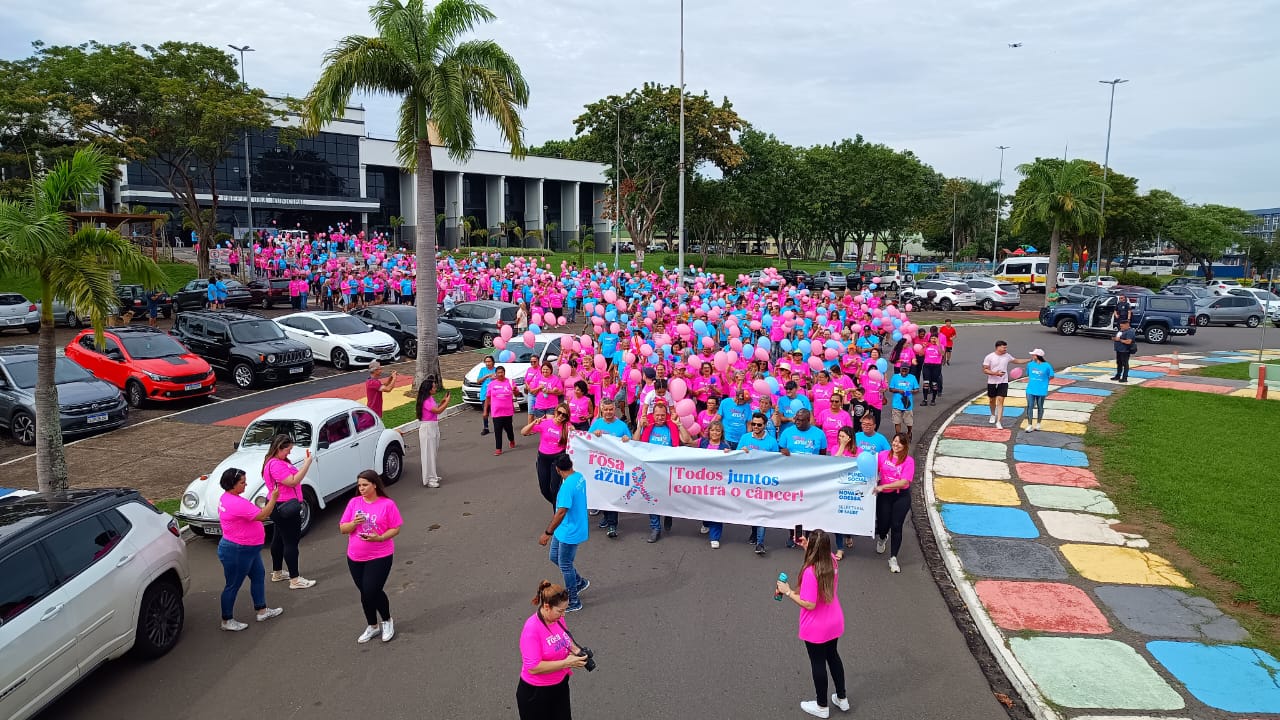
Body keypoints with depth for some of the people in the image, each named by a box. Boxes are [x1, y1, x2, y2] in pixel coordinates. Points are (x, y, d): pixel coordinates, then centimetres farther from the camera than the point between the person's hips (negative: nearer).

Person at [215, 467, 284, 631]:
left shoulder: (228, 498, 6)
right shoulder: (236, 503, -29)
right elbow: (262, 516, -27)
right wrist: (273, 498, -21)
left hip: (248, 549, 11)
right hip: (236, 551, -11)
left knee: (259, 576, 18)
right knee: (233, 585, 4)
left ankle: (262, 611, 29)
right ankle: (227, 621, 19)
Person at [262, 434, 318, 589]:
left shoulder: (279, 461, 12)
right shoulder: (276, 465, -22)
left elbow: (293, 476, 15)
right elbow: (293, 482, -27)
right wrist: (307, 463, -26)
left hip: (279, 507, 12)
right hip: (286, 507, -12)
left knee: (278, 538, 20)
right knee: (291, 542, -7)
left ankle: (277, 573, 34)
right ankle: (295, 580, -3)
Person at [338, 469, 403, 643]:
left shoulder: (387, 504, -8)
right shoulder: (354, 503, 1)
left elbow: (396, 529, -6)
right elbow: (342, 529, 4)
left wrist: (380, 537, -21)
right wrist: (354, 523, -17)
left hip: (380, 557, -4)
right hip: (355, 558, 4)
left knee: (372, 591, -8)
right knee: (365, 593, 13)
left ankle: (387, 621, 19)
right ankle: (372, 626, 33)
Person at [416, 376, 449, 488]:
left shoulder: (431, 398, 9)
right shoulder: (425, 401, -20)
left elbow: (437, 408, 21)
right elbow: (437, 410, -25)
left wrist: (443, 401, 9)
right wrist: (447, 401, -16)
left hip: (434, 427, 10)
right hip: (427, 428, -10)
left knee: (434, 452, 17)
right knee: (429, 453, -4)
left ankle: (433, 475, 28)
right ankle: (429, 479, 1)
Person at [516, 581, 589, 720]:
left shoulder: (558, 618, -6)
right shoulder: (532, 629, -27)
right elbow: (533, 668, -28)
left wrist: (575, 650, -7)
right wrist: (566, 663, -28)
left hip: (560, 686, 7)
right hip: (536, 693, -7)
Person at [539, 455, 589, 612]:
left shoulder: (567, 486, -29)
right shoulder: (580, 477, 0)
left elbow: (561, 512, -31)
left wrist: (548, 533, -25)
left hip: (570, 533, -9)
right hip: (564, 529, 9)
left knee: (565, 566, 7)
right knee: (554, 556, 22)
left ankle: (573, 602, 23)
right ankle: (580, 582, 37)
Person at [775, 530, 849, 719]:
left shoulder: (810, 572, -33)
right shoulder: (832, 561, -11)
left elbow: (809, 604, -30)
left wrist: (788, 592, -21)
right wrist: (807, 547, 6)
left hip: (816, 629, -7)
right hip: (834, 623, 7)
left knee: (818, 663, 14)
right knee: (832, 656, 27)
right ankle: (842, 699, 43)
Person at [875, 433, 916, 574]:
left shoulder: (909, 461, -11)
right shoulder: (883, 455, -2)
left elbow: (904, 482, -19)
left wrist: (883, 486, -24)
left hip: (901, 496, -2)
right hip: (884, 495, 2)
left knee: (896, 526, -4)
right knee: (883, 525, 5)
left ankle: (893, 558, 10)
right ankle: (882, 538, 45)